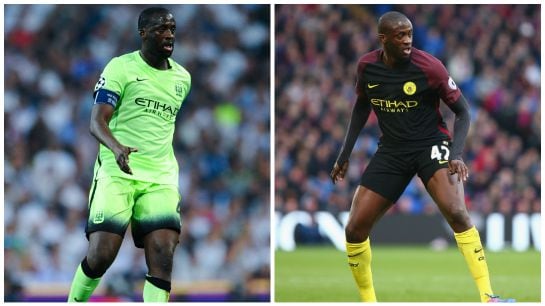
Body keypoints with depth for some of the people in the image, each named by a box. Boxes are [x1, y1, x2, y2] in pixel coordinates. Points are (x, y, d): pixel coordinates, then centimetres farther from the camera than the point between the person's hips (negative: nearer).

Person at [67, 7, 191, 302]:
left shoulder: (182, 78, 15)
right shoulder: (121, 67, -3)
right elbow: (96, 122, -12)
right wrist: (116, 147, -31)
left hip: (161, 179, 4)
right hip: (116, 174, -4)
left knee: (163, 255, -13)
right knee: (101, 255, -11)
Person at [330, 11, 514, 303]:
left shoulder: (429, 66, -17)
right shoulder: (366, 66, -5)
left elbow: (462, 111, -8)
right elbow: (361, 107, 15)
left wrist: (456, 154, -23)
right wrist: (344, 155, 13)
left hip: (431, 144, -4)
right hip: (391, 151, 4)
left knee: (456, 212, -29)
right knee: (355, 229, -3)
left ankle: (487, 296, -27)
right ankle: (368, 301, 17)